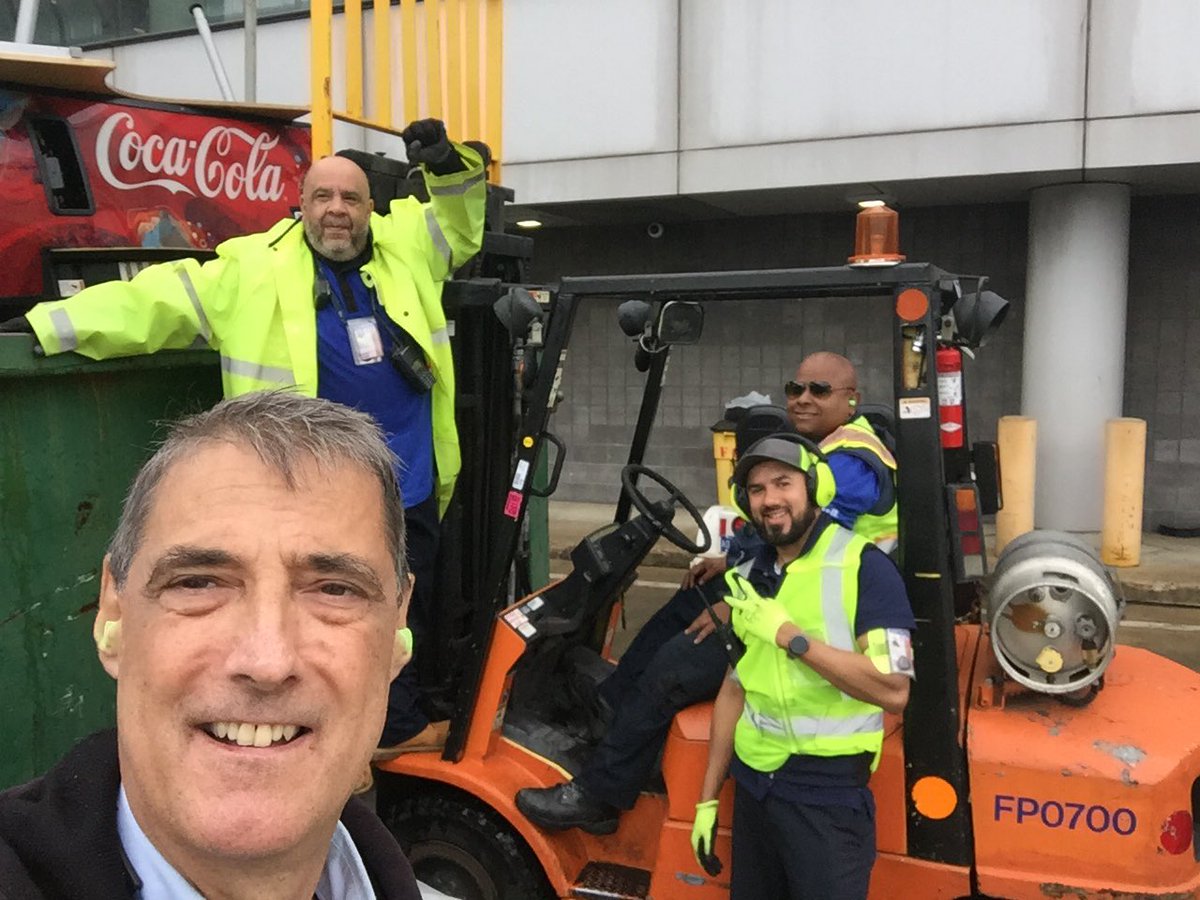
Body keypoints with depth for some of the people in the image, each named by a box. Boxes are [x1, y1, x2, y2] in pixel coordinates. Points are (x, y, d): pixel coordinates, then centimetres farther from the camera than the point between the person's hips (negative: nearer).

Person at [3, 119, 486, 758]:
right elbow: (159, 300, -3)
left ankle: (399, 722, 39)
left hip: (413, 484, 4)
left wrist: (449, 167, -2)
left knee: (412, 611, 18)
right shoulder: (256, 268, -3)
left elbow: (460, 224, 18)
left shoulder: (406, 245, 5)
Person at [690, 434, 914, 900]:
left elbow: (892, 690, -21)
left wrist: (789, 635, -23)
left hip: (827, 791, -6)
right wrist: (707, 797, 12)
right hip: (753, 784, 6)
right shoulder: (746, 579, 7)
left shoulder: (864, 566, -13)